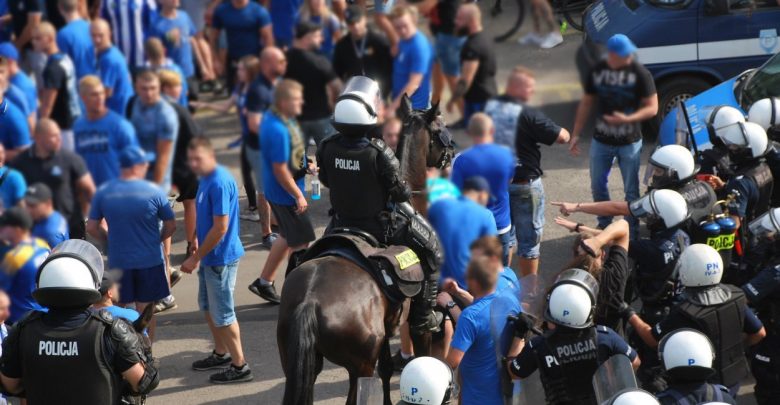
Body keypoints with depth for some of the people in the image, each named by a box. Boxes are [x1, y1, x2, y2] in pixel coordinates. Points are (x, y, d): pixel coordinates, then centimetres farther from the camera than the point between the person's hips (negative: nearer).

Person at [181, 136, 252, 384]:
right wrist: (198, 247, 16)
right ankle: (221, 354, 38)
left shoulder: (219, 183, -24)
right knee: (207, 306, 22)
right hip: (209, 256, 10)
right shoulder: (206, 179, 6)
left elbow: (220, 227, -25)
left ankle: (239, 366, 7)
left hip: (220, 258, -10)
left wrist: (196, 258, -19)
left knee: (222, 312, -1)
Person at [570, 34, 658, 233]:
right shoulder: (597, 71, -5)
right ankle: (604, 224, 33)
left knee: (631, 190, 7)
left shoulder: (639, 73, -15)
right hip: (601, 140, 3)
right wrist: (576, 134, 5)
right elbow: (586, 103, 6)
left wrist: (627, 119, -28)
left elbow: (652, 108, -13)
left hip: (630, 143, -3)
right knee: (597, 186, 13)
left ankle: (630, 229, 21)